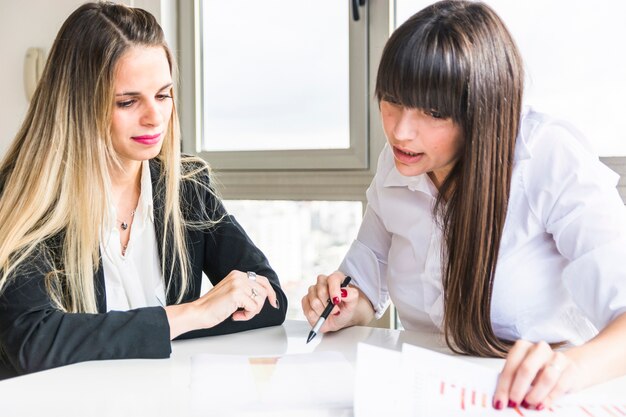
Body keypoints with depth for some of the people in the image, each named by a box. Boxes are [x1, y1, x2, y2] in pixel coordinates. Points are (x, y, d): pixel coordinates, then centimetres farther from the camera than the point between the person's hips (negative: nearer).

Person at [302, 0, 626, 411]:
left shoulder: (552, 160, -17)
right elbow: (366, 282, 13)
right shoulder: (394, 166, 1)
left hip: (541, 401, -3)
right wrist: (347, 309, -8)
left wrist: (574, 365, -44)